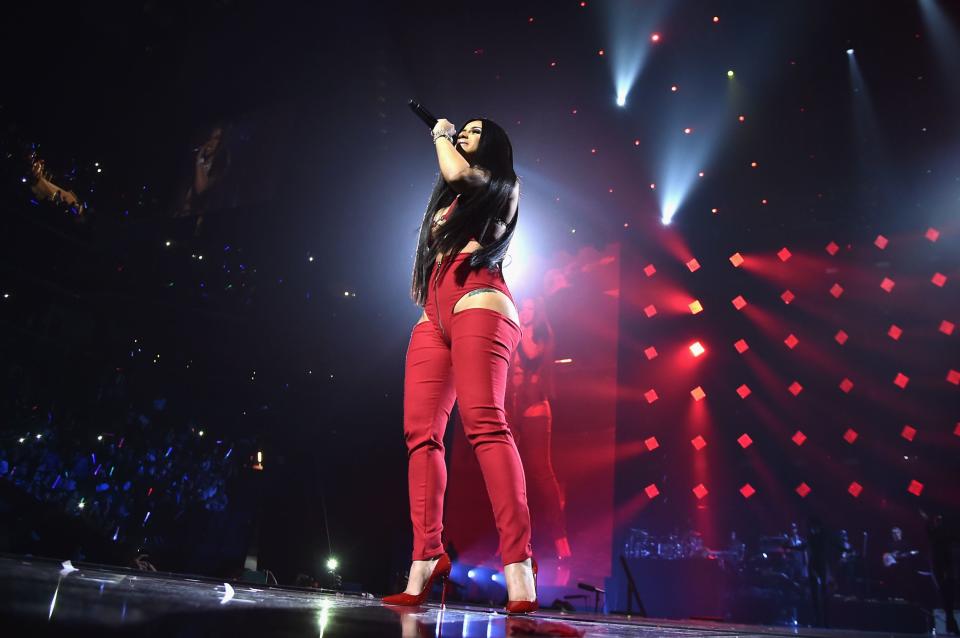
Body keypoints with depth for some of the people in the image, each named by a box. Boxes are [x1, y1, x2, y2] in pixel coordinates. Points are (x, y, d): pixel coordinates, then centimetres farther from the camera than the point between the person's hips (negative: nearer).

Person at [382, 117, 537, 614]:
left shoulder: (503, 183, 14)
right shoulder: (448, 200, 34)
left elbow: (457, 172, -4)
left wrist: (441, 136, 13)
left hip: (478, 304, -7)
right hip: (434, 315, 8)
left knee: (483, 421, -26)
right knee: (421, 432, -7)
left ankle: (518, 564, -32)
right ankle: (426, 561, -8)